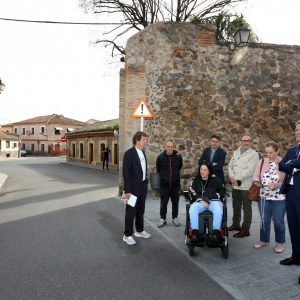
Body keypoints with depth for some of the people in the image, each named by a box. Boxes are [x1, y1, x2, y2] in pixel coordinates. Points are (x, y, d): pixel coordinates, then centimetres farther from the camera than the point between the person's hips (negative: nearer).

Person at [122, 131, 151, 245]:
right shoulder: (129, 153, -16)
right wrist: (127, 191, -19)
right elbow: (126, 173, -18)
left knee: (140, 210, 18)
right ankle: (127, 235, 17)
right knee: (131, 211, 4)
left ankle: (139, 230, 34)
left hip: (143, 186, 7)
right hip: (133, 187, -7)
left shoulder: (143, 152, 8)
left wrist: (145, 182, 11)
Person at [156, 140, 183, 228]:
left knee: (175, 201, 11)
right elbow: (158, 169, 6)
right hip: (164, 183, -1)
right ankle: (162, 218, 20)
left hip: (175, 183, 1)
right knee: (163, 202, 6)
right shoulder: (160, 157, -12)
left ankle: (175, 218, 26)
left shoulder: (178, 156, -9)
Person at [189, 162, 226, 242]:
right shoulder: (195, 180, 15)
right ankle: (194, 231, -32)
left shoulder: (215, 179, 14)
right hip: (200, 202, 0)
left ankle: (216, 231, -34)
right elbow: (192, 193, 4)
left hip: (214, 201, 0)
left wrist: (208, 198, -1)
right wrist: (201, 200, -12)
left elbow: (222, 192, 13)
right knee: (192, 208, -33)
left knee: (218, 209, -35)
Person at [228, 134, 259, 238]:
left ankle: (245, 230, 10)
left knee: (246, 208, 2)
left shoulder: (253, 154, -9)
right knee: (236, 206, 17)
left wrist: (237, 178, -15)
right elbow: (230, 165, 11)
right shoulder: (236, 152, 12)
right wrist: (231, 177, -7)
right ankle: (235, 224, 33)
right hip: (235, 185, 6)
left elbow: (249, 170, -17)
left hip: (246, 185, -6)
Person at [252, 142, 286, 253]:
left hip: (279, 197, -3)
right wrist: (257, 181, -14)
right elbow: (256, 175, 6)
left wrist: (277, 185, -23)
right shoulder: (262, 162, 3)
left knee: (278, 221, 9)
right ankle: (263, 240, 33)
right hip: (264, 196, 3)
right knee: (264, 220, 16)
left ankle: (280, 243, 27)